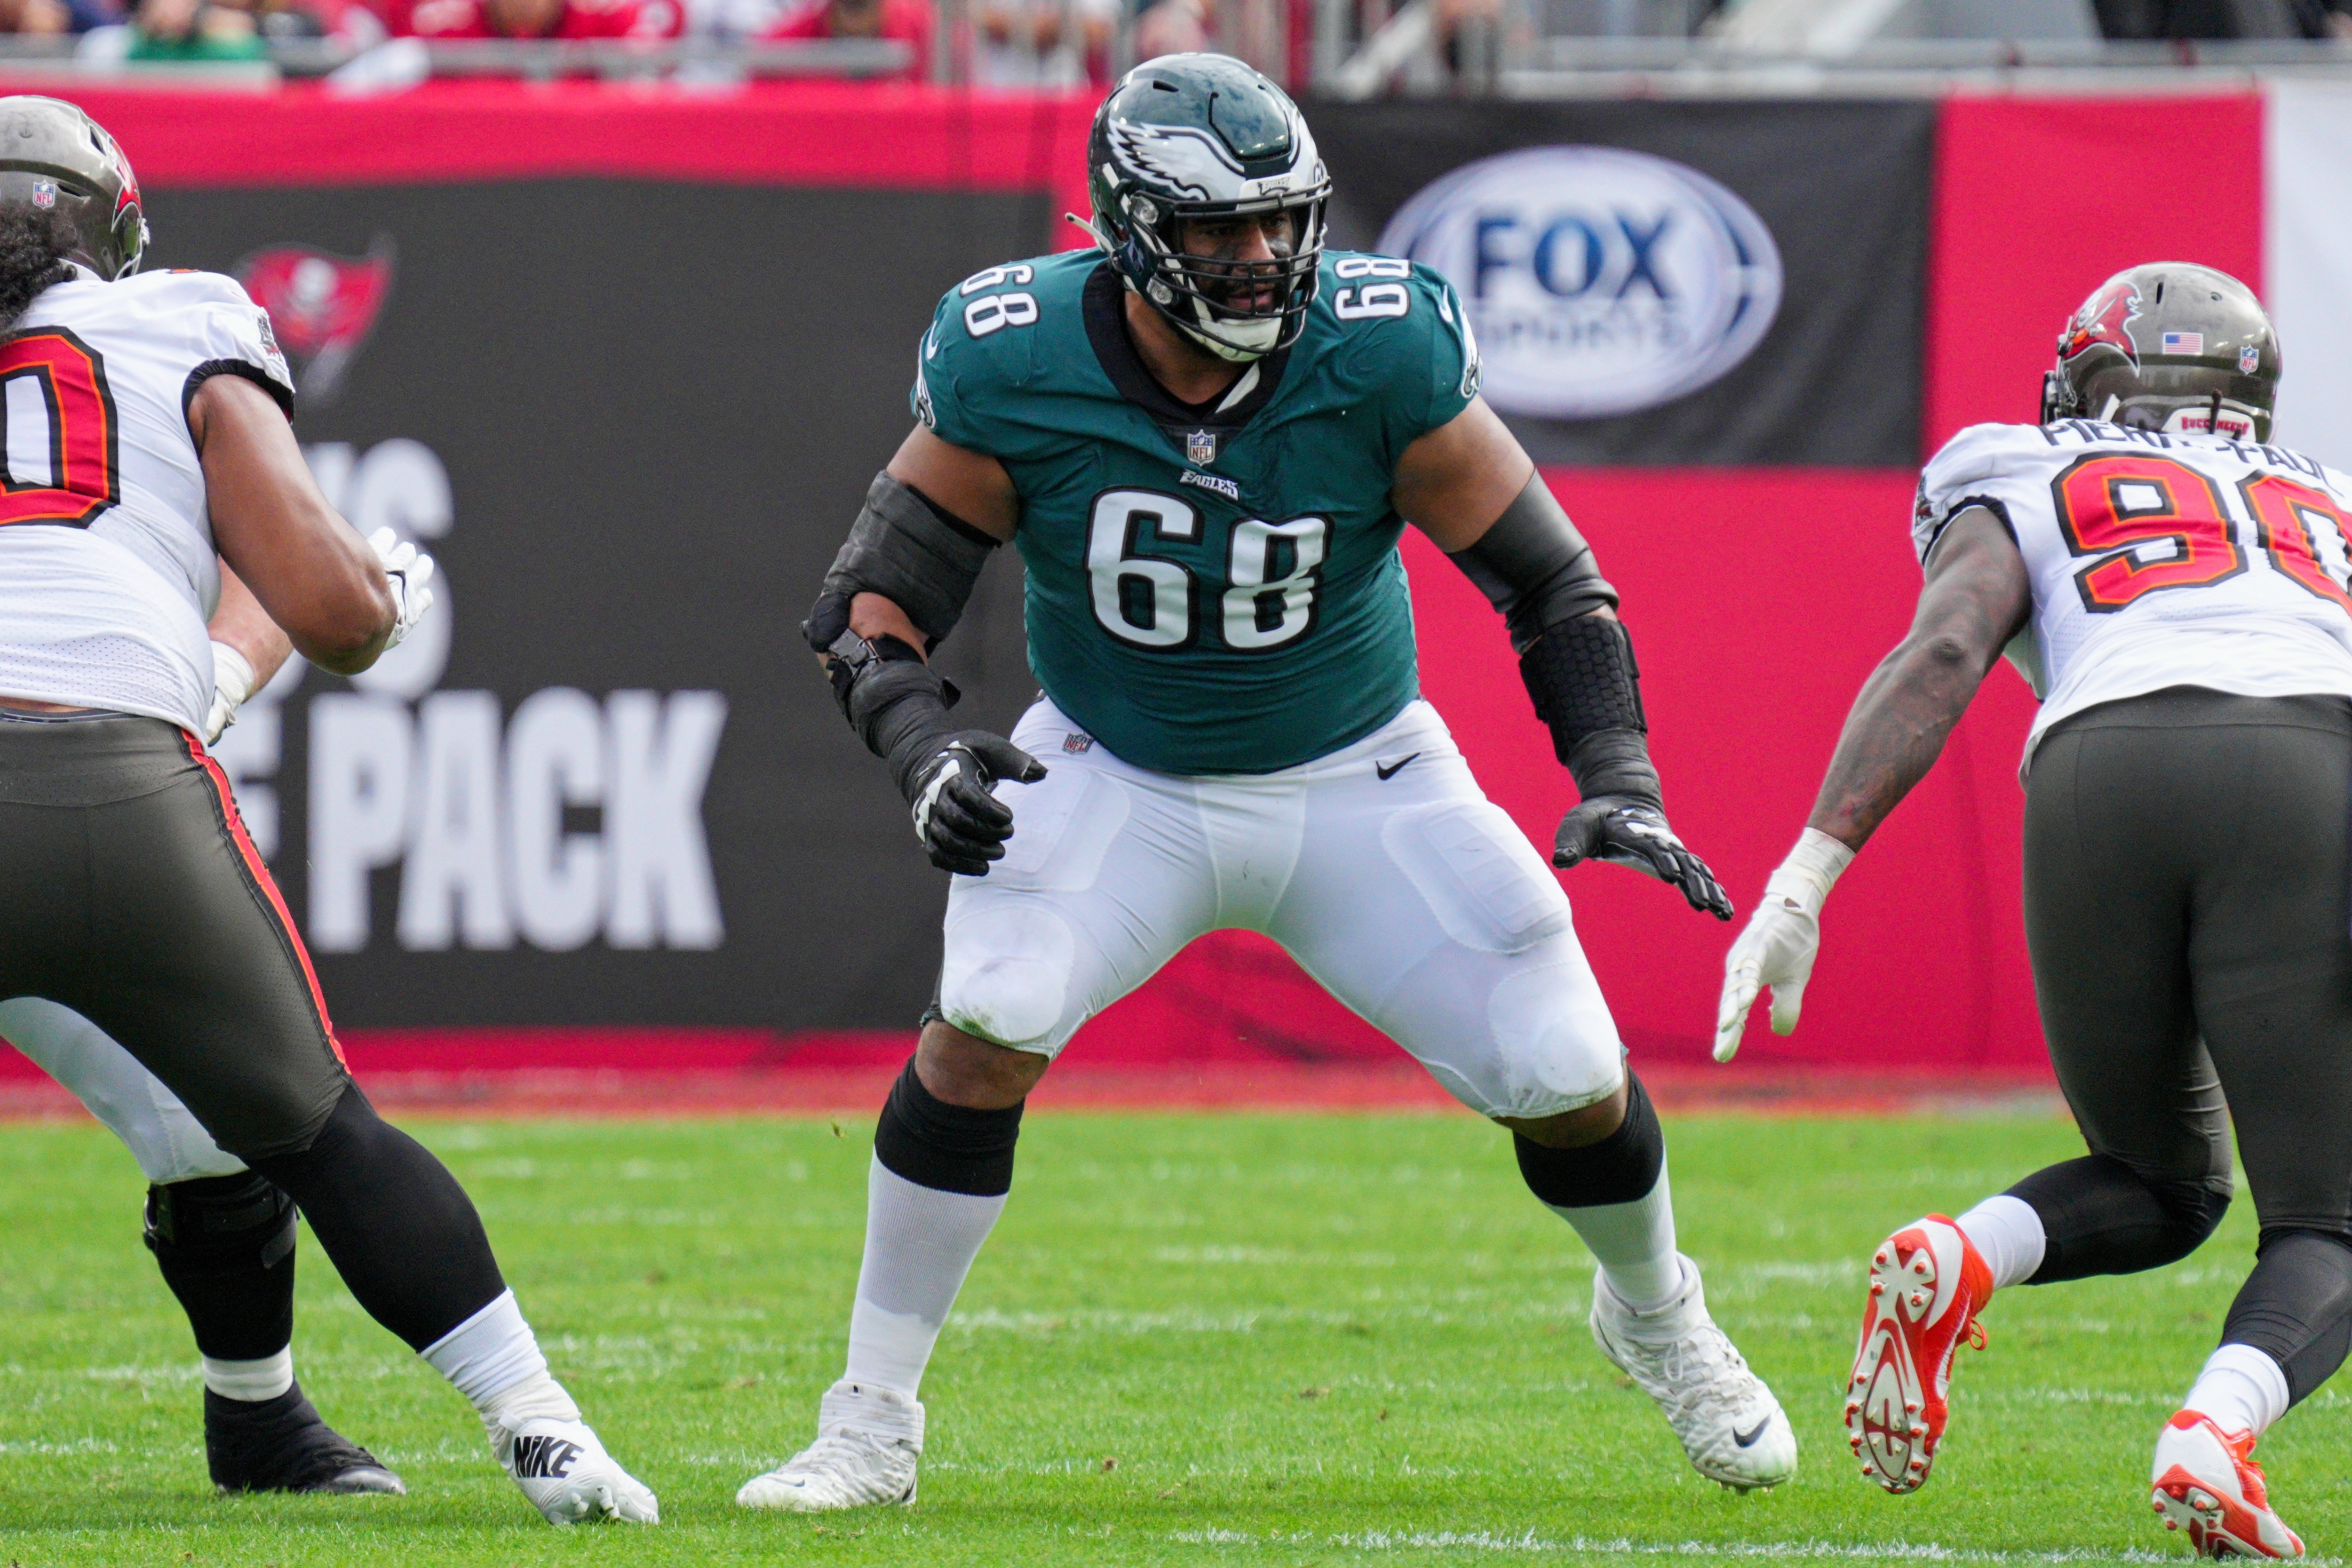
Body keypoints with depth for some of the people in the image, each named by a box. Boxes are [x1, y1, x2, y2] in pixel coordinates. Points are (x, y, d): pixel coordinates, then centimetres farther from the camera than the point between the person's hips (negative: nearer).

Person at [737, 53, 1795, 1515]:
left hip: (1356, 779, 1)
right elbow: (873, 603, -14)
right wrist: (929, 756, -33)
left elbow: (1547, 578, -14)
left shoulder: (1381, 352, -23)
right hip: (1119, 781, -1)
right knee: (987, 1027, -25)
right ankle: (872, 1427, -11)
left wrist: (1618, 777, -26)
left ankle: (1659, 1322, 32)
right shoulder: (1015, 366, -22)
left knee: (1566, 1074, -4)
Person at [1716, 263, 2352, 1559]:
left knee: (2161, 1192, 22)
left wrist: (1807, 875, 1)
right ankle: (2217, 1428, -28)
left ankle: (1957, 1260, -8)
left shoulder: (2028, 495, 28)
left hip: (2101, 772, 0)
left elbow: (1943, 652, 9)